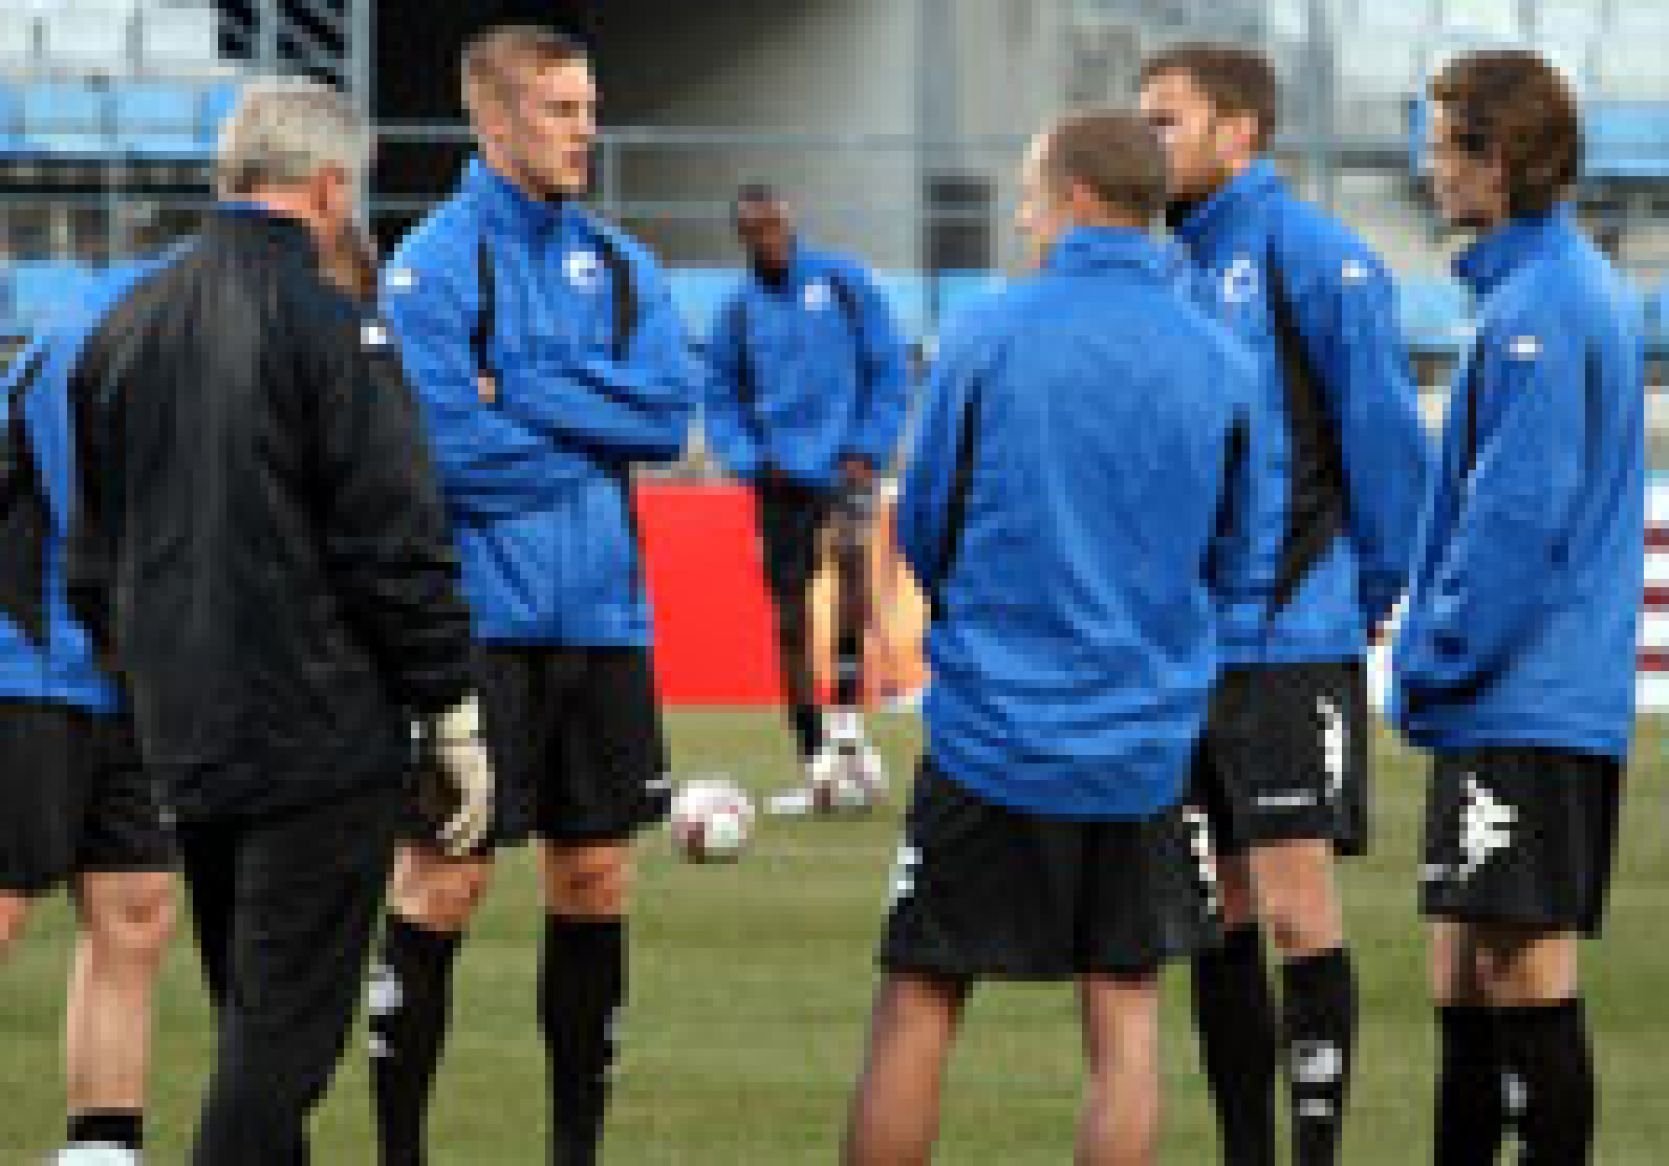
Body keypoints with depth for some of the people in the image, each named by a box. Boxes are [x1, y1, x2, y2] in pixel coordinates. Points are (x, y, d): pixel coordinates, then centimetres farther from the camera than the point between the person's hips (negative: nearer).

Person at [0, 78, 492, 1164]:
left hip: (184, 742, 7)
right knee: (286, 1030, -5)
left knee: (252, 1023, 16)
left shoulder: (124, 325, 9)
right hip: (322, 736, -7)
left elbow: (91, 555, 17)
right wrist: (454, 717, -5)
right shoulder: (331, 329, -13)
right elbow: (396, 546, -13)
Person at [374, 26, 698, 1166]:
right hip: (481, 625, -5)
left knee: (596, 880, 8)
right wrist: (594, 439, -5)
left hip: (603, 617, 6)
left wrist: (521, 393, -12)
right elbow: (446, 447, -17)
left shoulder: (621, 262, 11)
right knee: (445, 882, -4)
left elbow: (672, 411, -3)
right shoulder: (434, 265, -7)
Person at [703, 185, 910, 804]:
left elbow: (890, 369, 4)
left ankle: (847, 715, -28)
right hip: (780, 475, 4)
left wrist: (868, 451, -5)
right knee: (789, 617, 2)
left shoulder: (844, 282, 1)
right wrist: (748, 458, 0)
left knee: (848, 552, -32)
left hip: (843, 466, -4)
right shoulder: (739, 309, 9)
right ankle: (814, 758, 10)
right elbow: (722, 398, 17)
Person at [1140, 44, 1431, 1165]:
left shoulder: (1309, 253, -10)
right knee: (1218, 910, 10)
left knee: (1296, 904, -7)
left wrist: (1377, 594, -7)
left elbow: (1385, 429, -11)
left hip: (1290, 641, -8)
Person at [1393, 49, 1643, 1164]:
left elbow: (1517, 518, -20)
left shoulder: (1537, 309, -16)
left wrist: (1437, 659, -12)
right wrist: (1437, 657, 19)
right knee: (1467, 962, 14)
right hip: (1573, 692, 10)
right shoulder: (1593, 287, 15)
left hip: (1522, 701, -10)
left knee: (1528, 961, -7)